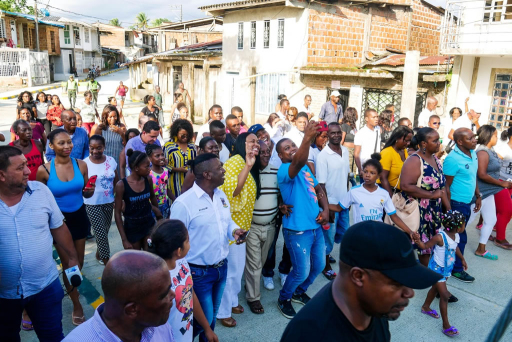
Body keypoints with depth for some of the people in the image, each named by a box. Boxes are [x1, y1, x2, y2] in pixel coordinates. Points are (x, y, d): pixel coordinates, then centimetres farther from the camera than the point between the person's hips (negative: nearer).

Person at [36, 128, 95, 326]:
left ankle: (71, 286, 50)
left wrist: (90, 190, -19)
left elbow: (86, 194, 2)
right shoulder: (44, 170, -17)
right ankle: (77, 306, 24)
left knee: (79, 261, 18)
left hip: (79, 216, 3)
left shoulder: (81, 165, -9)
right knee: (67, 264, 7)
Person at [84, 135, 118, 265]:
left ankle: (99, 253, 42)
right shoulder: (85, 163, -12)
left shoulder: (111, 160, -3)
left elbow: (116, 182, 6)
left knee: (104, 231, 18)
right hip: (93, 204, -4)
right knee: (101, 234, -2)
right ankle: (108, 263, 13)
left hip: (109, 202, 4)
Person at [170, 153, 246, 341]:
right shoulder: (183, 203, -22)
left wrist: (234, 231, -9)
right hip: (199, 272, -6)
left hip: (221, 267, 7)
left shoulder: (221, 195, 1)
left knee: (212, 315, 22)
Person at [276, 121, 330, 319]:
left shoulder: (305, 168, 12)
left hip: (316, 226, 9)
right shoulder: (284, 170, -16)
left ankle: (299, 292, 43)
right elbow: (298, 162, -39)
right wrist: (307, 139, -54)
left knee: (319, 265, 20)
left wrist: (325, 209, 0)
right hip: (298, 229, -8)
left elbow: (318, 188, 16)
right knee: (302, 271, 0)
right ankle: (283, 299, 28)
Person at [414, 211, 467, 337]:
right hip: (437, 269, -8)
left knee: (436, 288, 25)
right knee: (444, 295, -5)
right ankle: (446, 325, 6)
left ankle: (426, 307, 48)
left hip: (447, 268, 8)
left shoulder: (456, 235, -8)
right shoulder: (440, 237, -31)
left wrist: (462, 259, 27)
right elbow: (425, 246, -26)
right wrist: (418, 241, -47)